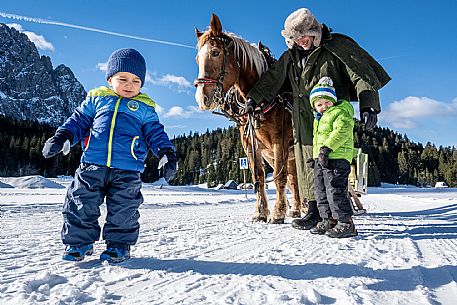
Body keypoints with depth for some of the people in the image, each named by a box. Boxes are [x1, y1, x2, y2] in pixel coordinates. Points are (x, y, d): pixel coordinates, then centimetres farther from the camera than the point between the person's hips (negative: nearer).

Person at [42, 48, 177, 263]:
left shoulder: (144, 107, 9)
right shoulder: (96, 98, 12)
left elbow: (155, 133, 8)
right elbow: (78, 120, 15)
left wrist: (166, 152, -6)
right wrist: (62, 136, 0)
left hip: (127, 171, -1)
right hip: (92, 165, 2)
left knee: (123, 211, 5)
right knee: (81, 205, 5)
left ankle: (119, 245, 22)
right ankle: (79, 242, 23)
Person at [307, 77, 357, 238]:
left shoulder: (341, 113, -7)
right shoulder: (319, 118, 22)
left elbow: (340, 132, -22)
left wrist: (327, 148, -28)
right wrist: (315, 157, 27)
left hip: (336, 159, -10)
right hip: (321, 159, 10)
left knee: (335, 191, -11)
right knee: (321, 191, 12)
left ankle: (346, 223, -4)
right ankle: (328, 220, 22)